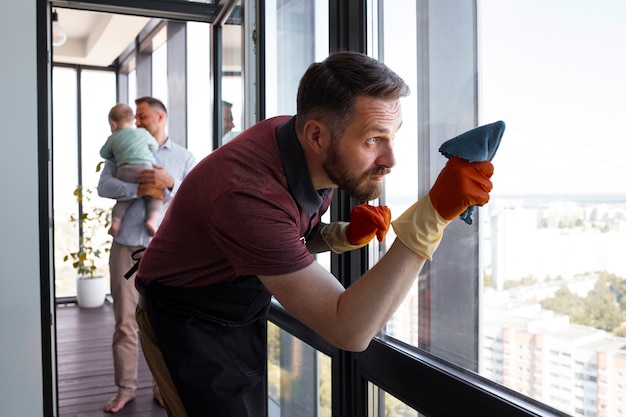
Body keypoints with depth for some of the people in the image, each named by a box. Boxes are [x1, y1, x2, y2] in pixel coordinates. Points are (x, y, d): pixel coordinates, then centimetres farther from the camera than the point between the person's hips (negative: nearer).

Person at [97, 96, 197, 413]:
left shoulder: (184, 158, 12)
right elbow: (104, 186, -1)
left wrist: (169, 183, -17)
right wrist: (140, 189, -15)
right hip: (126, 244, 1)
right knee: (124, 319, 4)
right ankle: (125, 388, 16)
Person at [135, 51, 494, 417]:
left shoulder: (317, 159, -13)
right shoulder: (246, 195, -38)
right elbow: (348, 331, -37)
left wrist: (346, 236, -17)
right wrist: (434, 213, -44)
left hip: (247, 317, 7)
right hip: (187, 325, -6)